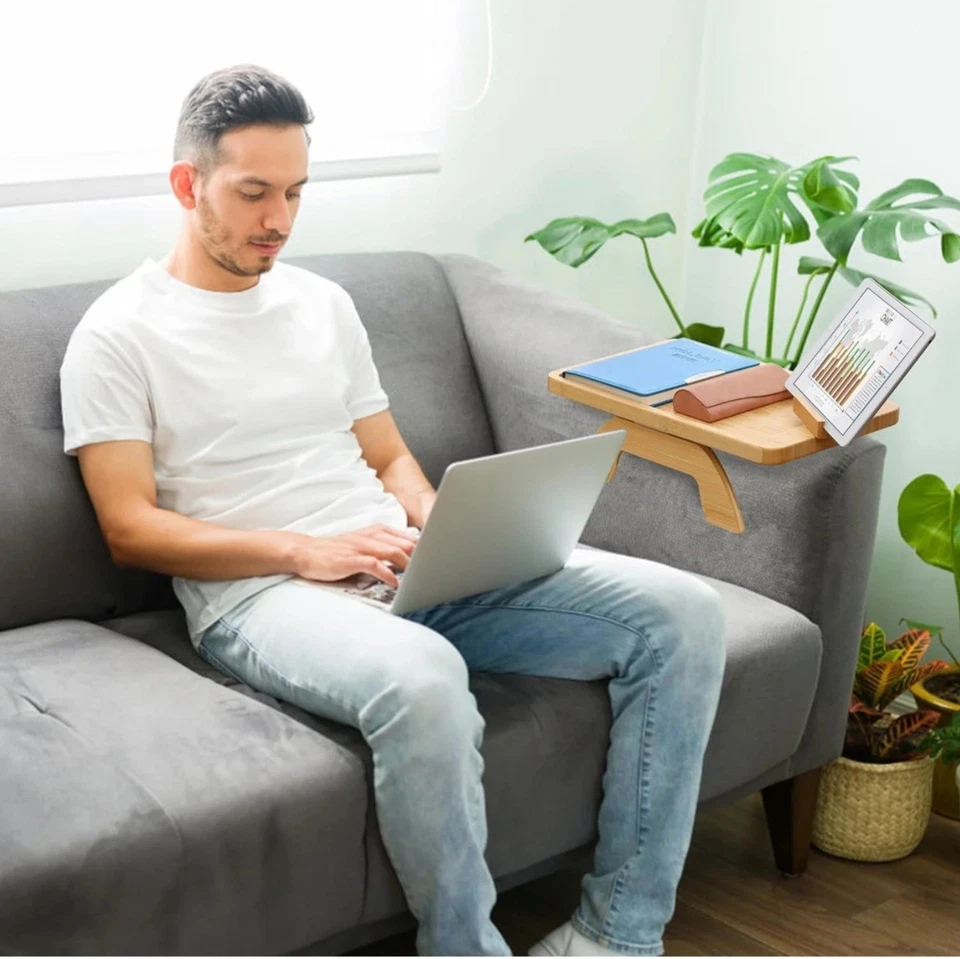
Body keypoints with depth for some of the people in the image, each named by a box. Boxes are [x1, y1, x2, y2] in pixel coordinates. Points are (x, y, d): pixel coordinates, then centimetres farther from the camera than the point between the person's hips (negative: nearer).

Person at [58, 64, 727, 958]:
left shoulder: (324, 303, 20)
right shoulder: (119, 333, 2)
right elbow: (130, 529, -6)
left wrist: (440, 530, -2)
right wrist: (304, 552, -17)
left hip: (407, 573, 7)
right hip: (261, 593, -6)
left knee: (680, 611, -12)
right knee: (422, 679, -43)